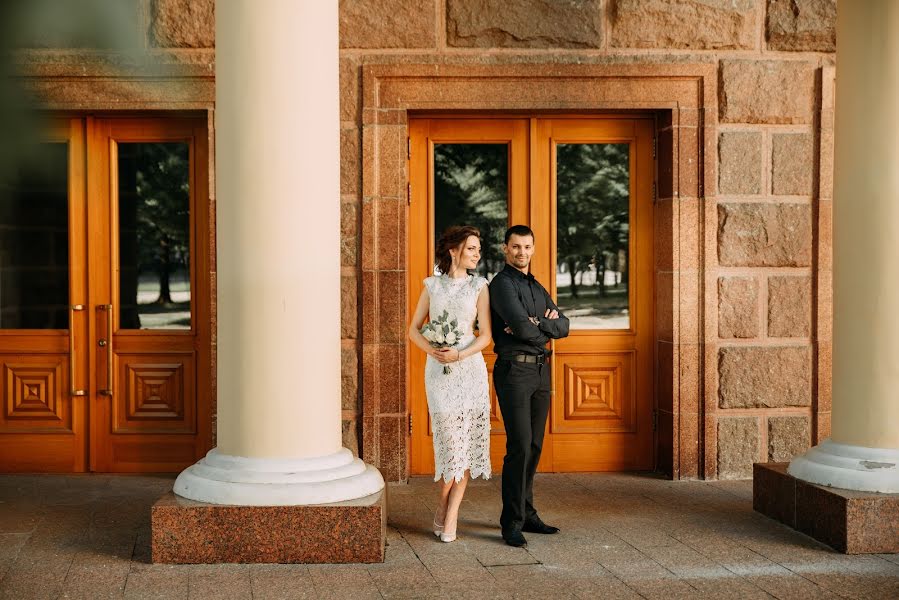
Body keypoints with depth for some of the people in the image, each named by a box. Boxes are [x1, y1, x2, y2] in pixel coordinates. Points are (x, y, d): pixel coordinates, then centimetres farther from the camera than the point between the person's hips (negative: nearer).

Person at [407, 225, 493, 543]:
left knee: (466, 439, -3)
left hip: (469, 366, 0)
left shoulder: (479, 286, 5)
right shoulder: (432, 285, 9)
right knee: (448, 437, -3)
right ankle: (444, 503, 18)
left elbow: (485, 335, -1)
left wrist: (458, 355, -16)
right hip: (437, 369, 0)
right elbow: (414, 329, 9)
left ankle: (450, 515, 3)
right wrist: (431, 349, -10)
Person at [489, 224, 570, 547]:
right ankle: (512, 523, -7)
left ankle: (526, 514, 17)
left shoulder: (537, 287, 19)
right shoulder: (502, 284, -7)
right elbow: (522, 328, -21)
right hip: (514, 370, -8)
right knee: (519, 446, -11)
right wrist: (547, 327, -2)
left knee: (534, 447, 9)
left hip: (541, 370, 8)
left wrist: (535, 325, -11)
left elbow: (563, 326, 7)